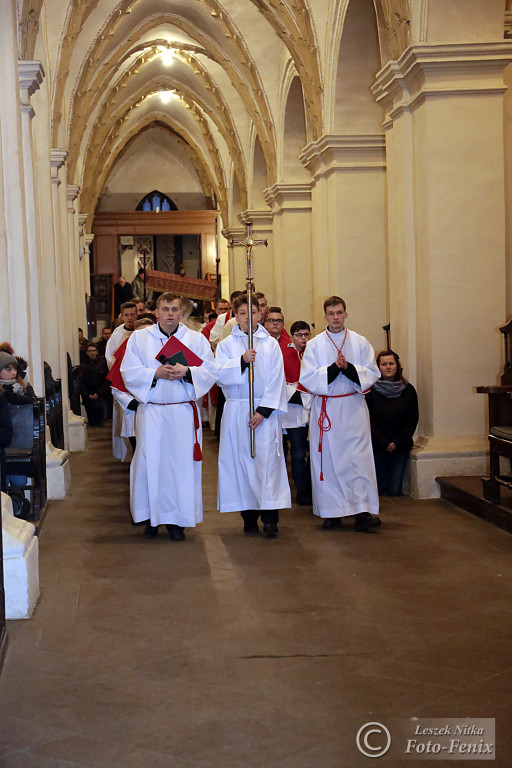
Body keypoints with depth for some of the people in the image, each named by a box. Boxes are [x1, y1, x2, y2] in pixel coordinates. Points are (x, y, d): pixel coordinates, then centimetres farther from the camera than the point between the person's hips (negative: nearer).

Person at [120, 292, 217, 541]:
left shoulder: (197, 339, 8)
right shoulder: (139, 338, 7)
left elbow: (211, 371, 1)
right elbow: (128, 372, 0)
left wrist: (186, 372, -15)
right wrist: (156, 373, -14)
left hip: (184, 413, 0)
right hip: (151, 411, 0)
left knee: (182, 463, 0)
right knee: (151, 462, 0)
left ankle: (177, 520, 9)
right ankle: (152, 518, 12)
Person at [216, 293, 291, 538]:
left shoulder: (271, 344, 6)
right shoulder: (226, 345, 8)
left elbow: (276, 380, 0)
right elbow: (220, 375, -4)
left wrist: (264, 411, -9)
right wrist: (241, 361, -17)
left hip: (265, 410, -1)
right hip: (236, 410, 1)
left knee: (268, 458, -9)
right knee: (241, 460, 1)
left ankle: (270, 517, -8)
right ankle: (249, 515, 10)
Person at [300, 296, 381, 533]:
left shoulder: (360, 342, 7)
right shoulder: (314, 345, 6)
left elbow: (372, 373, 1)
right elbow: (307, 379, -4)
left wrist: (349, 368, -14)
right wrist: (333, 368, -15)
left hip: (353, 409, 0)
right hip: (325, 409, 0)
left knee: (358, 459, -7)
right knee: (328, 460, 2)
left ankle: (363, 512, -7)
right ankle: (332, 512, 10)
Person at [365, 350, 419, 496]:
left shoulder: (408, 390, 3)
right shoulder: (371, 390, -6)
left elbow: (413, 419, 3)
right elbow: (368, 422, -7)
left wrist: (397, 443, -8)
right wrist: (385, 444, -12)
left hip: (400, 448, 2)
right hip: (376, 448, -2)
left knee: (394, 491, -3)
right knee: (375, 491, -3)